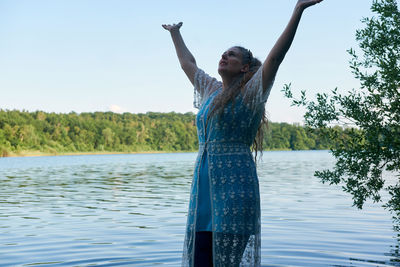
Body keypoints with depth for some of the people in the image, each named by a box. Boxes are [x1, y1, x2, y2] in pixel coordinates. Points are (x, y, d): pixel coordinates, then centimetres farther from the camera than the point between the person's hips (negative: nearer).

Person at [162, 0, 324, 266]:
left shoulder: (251, 92, 1)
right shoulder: (211, 91, 18)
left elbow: (276, 55, -9)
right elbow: (188, 63, 32)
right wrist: (175, 33, 44)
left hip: (235, 181, -6)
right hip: (204, 183, 6)